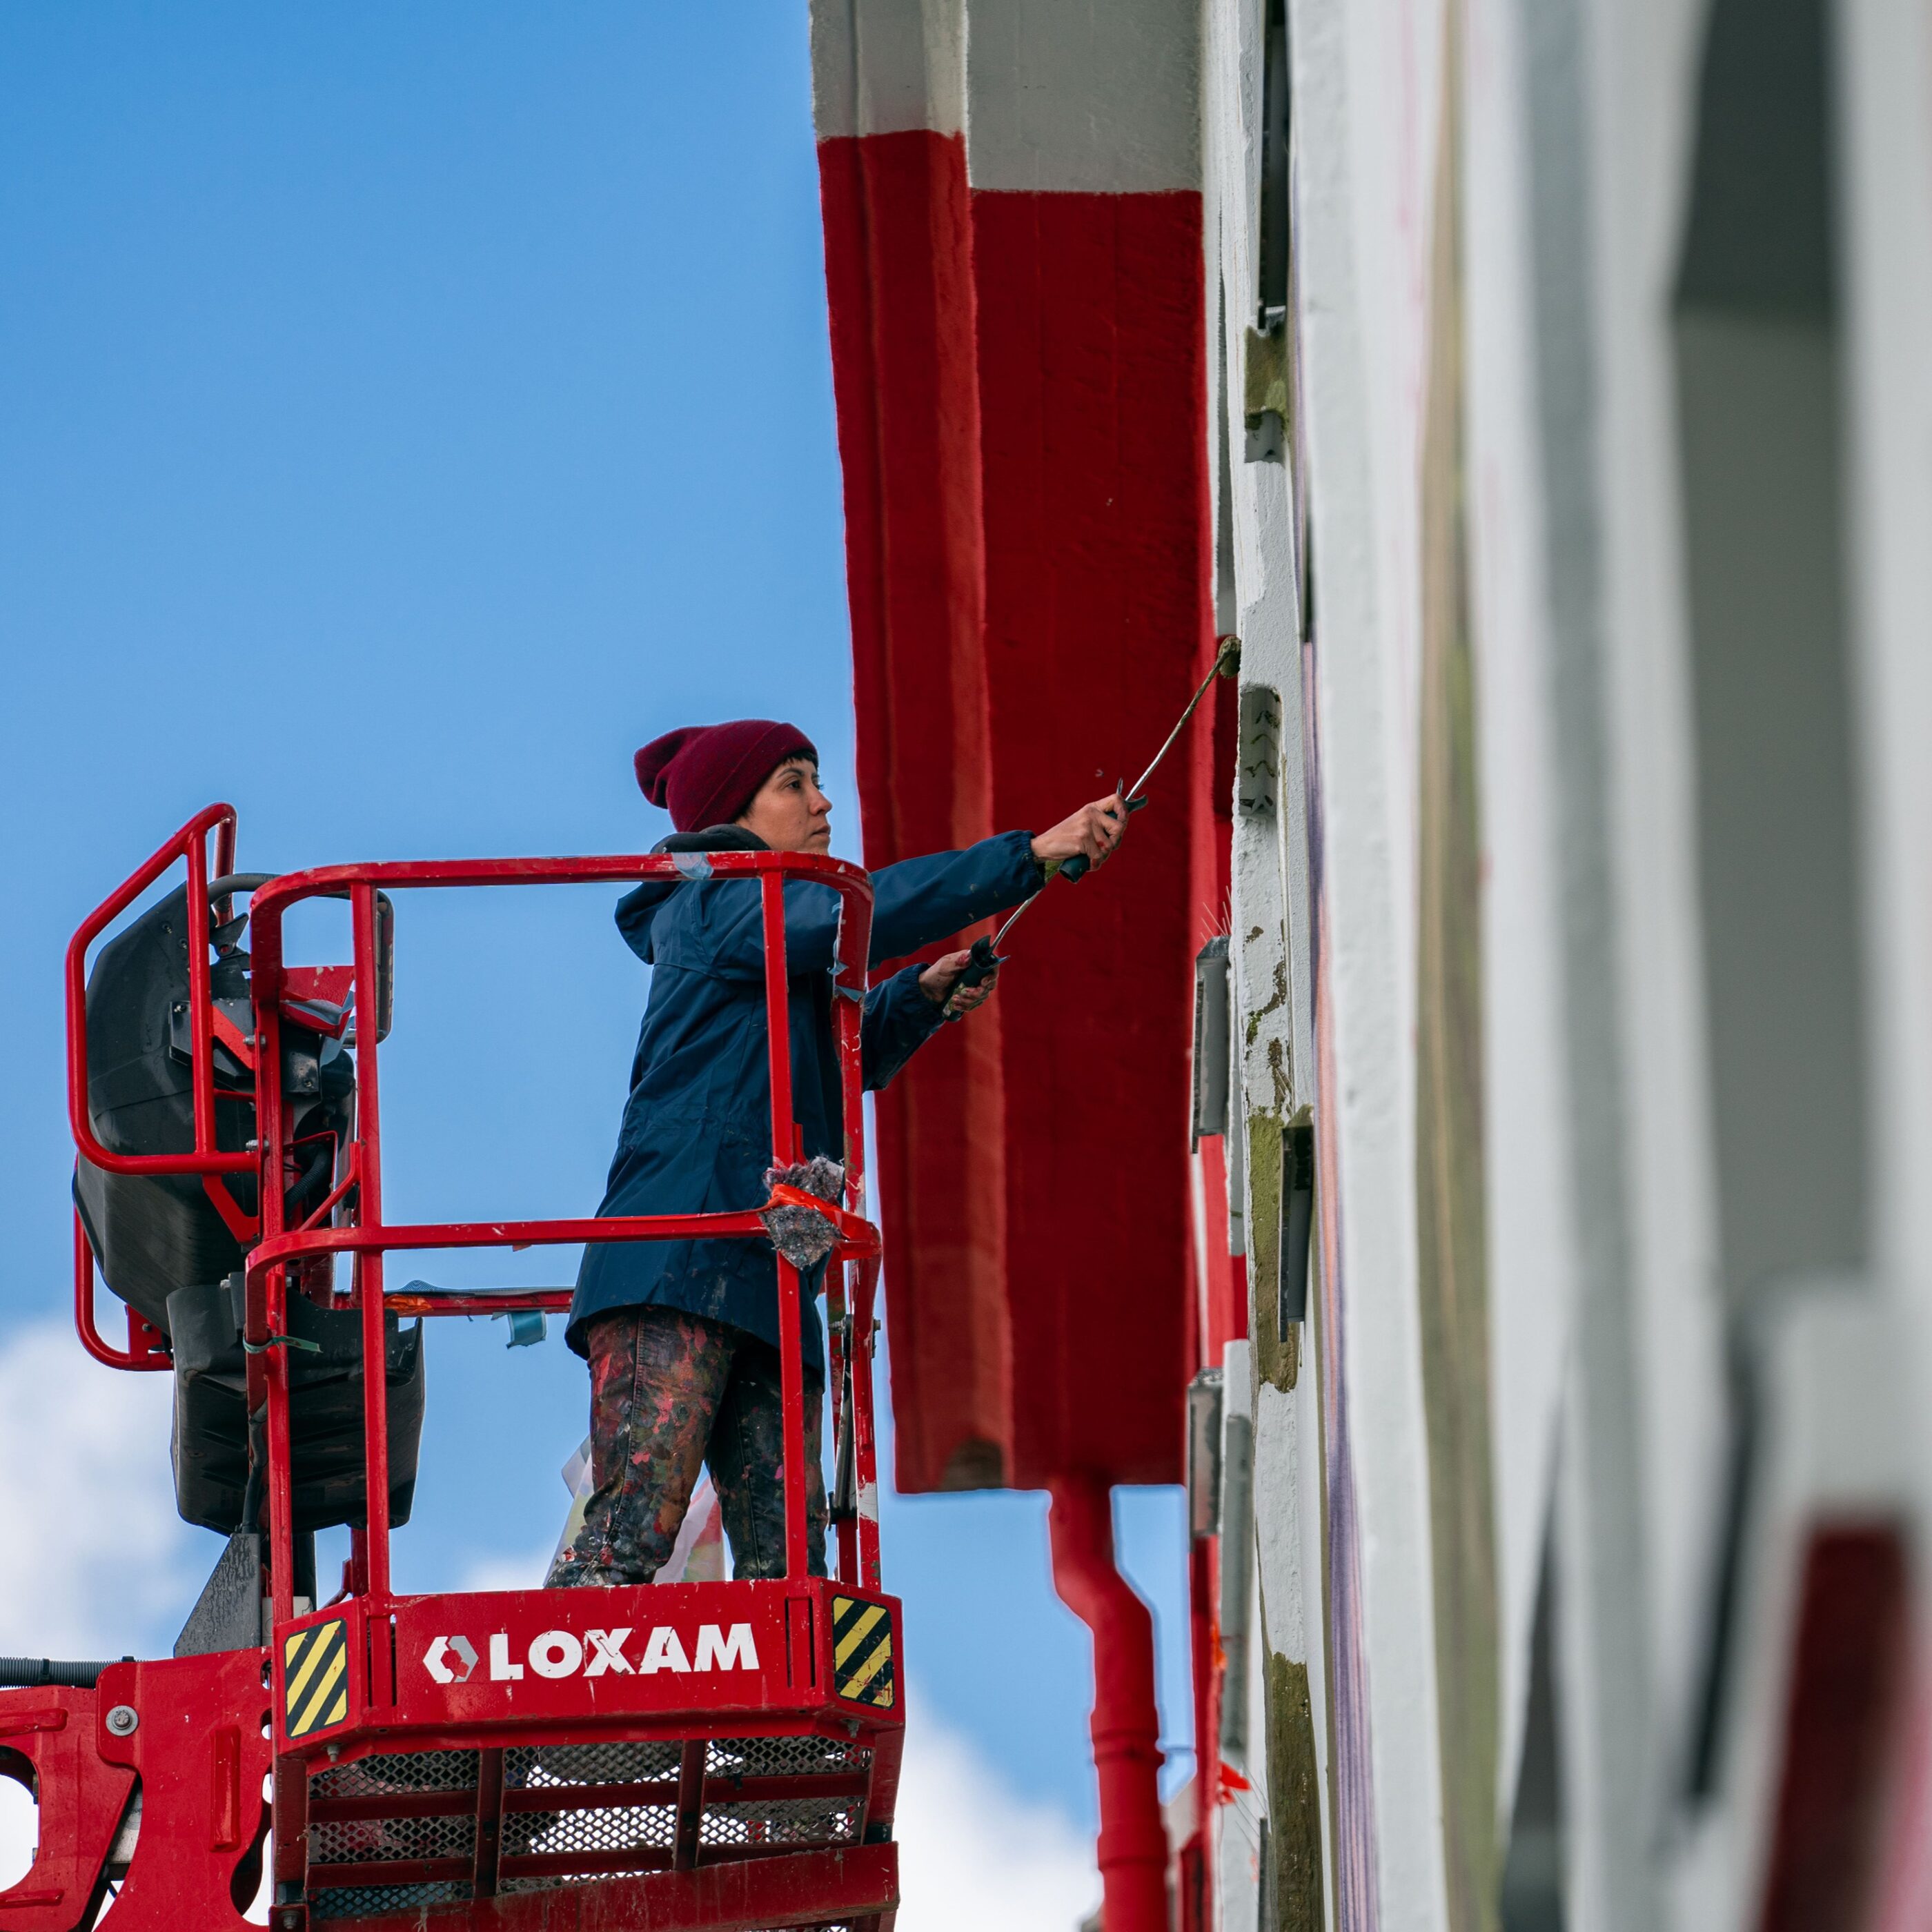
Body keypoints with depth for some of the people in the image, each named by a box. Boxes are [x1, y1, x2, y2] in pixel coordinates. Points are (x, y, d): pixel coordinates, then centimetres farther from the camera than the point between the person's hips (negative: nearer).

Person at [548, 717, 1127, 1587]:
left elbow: (832, 1066, 40)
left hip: (766, 1280, 9)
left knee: (787, 1557, -3)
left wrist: (919, 998, 22)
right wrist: (1030, 857, -13)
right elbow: (857, 913, -13)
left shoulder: (769, 941, 28)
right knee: (632, 1531, -20)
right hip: (678, 1265, -9)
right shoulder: (712, 905, 1)